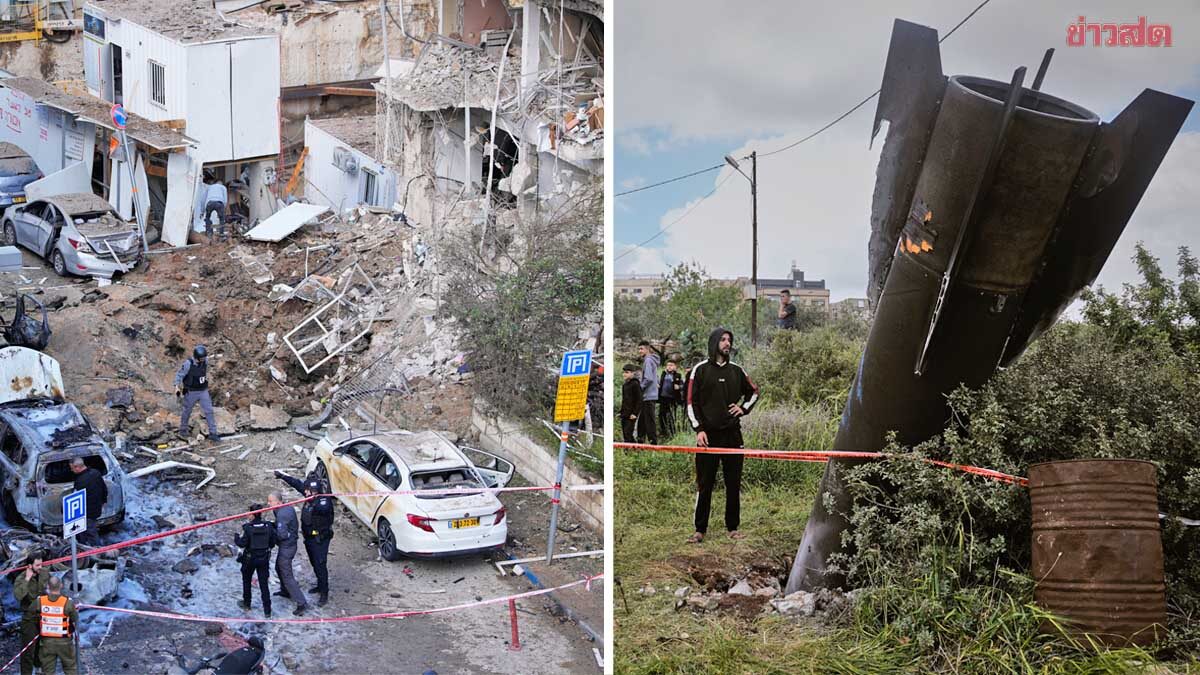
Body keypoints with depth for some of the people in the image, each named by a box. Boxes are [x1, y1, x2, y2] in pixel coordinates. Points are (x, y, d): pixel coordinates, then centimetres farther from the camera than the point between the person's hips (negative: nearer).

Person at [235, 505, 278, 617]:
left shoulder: (248, 528, -19)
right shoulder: (268, 526, -9)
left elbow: (242, 543, -18)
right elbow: (273, 542, -3)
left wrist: (236, 538, 2)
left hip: (250, 558, -2)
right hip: (264, 558, 2)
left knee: (246, 580, 23)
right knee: (264, 583, 7)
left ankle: (246, 603, 37)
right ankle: (267, 610, 5)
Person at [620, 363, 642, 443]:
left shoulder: (635, 384, -9)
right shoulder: (624, 384, 15)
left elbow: (639, 400, -13)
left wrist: (635, 413, -17)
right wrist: (621, 412, 17)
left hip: (631, 415, -8)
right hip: (624, 415, 9)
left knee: (628, 434, -12)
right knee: (625, 434, 9)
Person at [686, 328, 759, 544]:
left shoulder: (736, 370, 10)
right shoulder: (700, 369, 1)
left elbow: (754, 392, 26)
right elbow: (692, 402, -2)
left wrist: (744, 408, 8)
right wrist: (699, 429, -10)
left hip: (732, 434, 3)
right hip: (708, 434, -3)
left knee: (734, 483, 6)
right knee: (704, 484, 0)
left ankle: (733, 527, 17)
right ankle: (700, 530, 7)